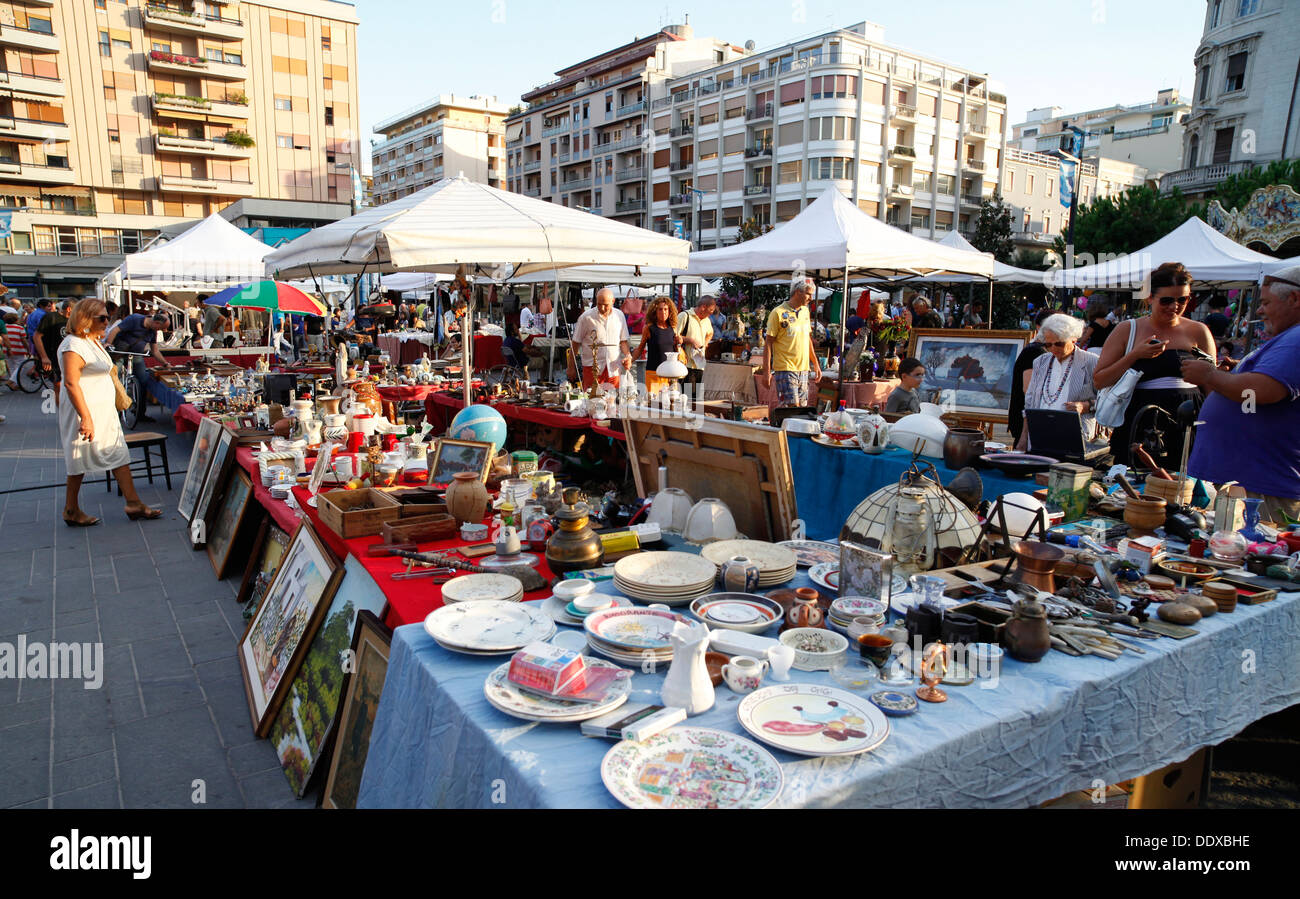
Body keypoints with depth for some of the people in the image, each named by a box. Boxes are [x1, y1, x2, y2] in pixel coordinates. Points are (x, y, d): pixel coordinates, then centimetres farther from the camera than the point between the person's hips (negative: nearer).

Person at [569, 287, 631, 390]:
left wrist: (628, 356, -4)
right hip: (592, 368, -3)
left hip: (614, 369, 3)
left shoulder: (619, 316, 8)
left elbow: (623, 341, 15)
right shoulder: (586, 317, -2)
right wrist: (571, 368, 3)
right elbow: (576, 343, 3)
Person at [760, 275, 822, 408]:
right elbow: (768, 343, -8)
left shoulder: (805, 311, 14)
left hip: (803, 370, 7)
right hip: (785, 370, -7)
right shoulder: (778, 313, -8)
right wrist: (766, 372, -12)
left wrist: (815, 363, 21)